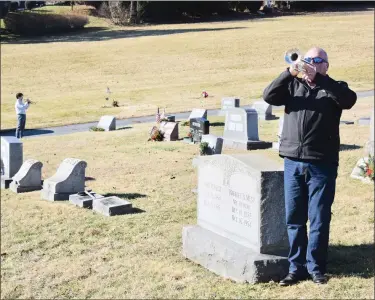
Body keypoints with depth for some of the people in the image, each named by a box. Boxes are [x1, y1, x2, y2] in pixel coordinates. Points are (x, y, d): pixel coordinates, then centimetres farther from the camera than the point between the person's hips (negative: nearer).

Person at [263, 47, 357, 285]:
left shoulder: (334, 88, 7)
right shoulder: (293, 85, 12)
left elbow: (350, 99, -14)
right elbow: (269, 96, -3)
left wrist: (318, 78, -20)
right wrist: (290, 73, -16)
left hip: (322, 164, -2)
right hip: (293, 162, 2)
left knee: (319, 219, 2)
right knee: (294, 218, 7)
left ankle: (316, 267, 13)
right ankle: (297, 267, 17)